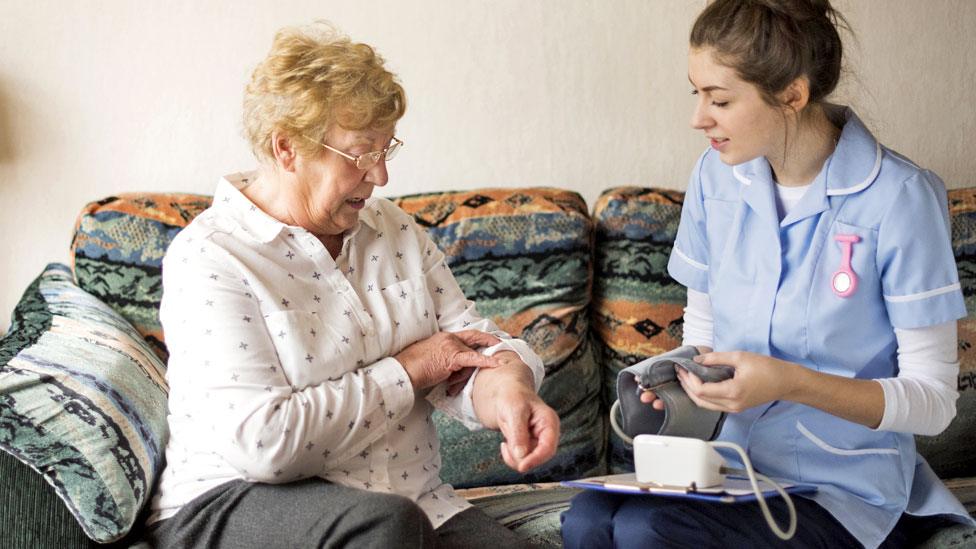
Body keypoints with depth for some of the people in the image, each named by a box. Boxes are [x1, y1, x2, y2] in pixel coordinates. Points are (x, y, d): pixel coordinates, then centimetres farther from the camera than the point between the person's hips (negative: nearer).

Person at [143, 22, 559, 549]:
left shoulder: (393, 230, 11)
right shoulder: (207, 257, -10)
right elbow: (260, 441, -20)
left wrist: (511, 392, -20)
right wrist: (409, 370, -11)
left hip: (410, 501, 5)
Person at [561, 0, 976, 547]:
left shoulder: (900, 198, -15)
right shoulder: (716, 176, 2)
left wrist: (792, 383, -25)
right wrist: (679, 377, -8)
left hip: (845, 490, -4)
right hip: (734, 464, 4)